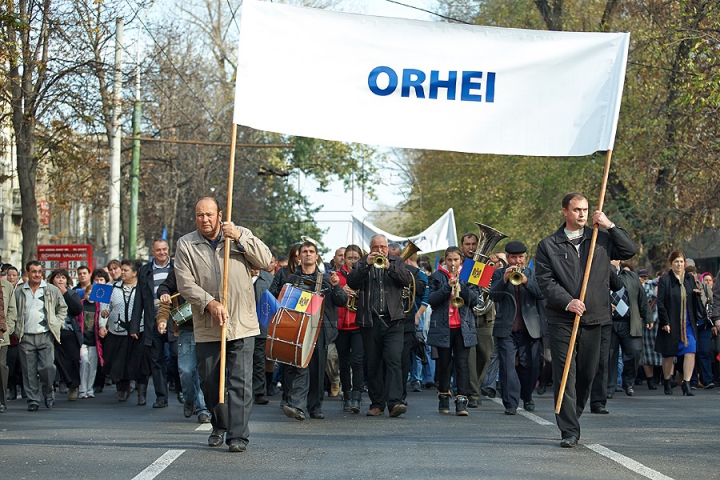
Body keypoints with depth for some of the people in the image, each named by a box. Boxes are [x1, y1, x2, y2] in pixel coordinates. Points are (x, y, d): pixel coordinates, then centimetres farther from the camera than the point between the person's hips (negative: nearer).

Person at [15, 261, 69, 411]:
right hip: (26, 337, 1)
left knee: (47, 367, -10)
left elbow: (62, 308, 15)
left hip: (46, 336, -1)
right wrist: (16, 330, 5)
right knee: (29, 370, 1)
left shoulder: (52, 290, 5)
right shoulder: (19, 292, 7)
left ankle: (48, 393, 14)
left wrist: (57, 324, 4)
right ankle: (33, 400, 9)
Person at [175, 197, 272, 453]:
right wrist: (210, 303, -18)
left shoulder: (241, 235, 6)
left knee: (241, 382, -7)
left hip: (242, 325, -1)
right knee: (209, 381, 9)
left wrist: (239, 239, -15)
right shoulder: (186, 245, 3)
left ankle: (238, 435, -5)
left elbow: (266, 260, -5)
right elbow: (185, 283, -5)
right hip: (206, 328, 1)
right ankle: (219, 426, 30)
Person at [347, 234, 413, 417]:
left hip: (393, 321, -1)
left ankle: (395, 402, -20)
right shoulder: (362, 264, 11)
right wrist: (367, 265, -15)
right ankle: (377, 404, 12)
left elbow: (407, 280, -4)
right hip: (369, 322, 1)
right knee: (373, 364, 5)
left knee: (393, 360, -14)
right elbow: (351, 282, -5)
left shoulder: (397, 262, 12)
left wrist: (389, 267, -14)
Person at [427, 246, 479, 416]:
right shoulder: (437, 276, 7)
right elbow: (431, 300, -3)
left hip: (463, 327, 0)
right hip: (443, 327, 0)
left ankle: (462, 401, -12)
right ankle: (443, 397, 20)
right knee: (444, 363, 6)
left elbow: (474, 299, 1)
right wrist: (448, 287, -16)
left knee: (462, 363, -8)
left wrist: (461, 285, -14)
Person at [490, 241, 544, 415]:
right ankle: (510, 403, -7)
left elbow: (541, 294, -4)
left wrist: (526, 281, -20)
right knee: (507, 366, -8)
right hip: (506, 329, -1)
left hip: (530, 329, 1)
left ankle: (527, 398, 25)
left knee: (530, 366, 5)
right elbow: (494, 296, -5)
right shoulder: (499, 274, 9)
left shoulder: (532, 273, 12)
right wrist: (504, 280, -20)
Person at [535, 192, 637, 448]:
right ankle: (569, 431, -7)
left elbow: (630, 250, 3)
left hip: (593, 319, 3)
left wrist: (609, 226, -5)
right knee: (565, 375, -7)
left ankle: (572, 418, 30)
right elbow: (545, 280, -4)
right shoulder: (548, 245, 3)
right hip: (561, 320, -3)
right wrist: (567, 301, -18)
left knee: (587, 374, 9)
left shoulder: (601, 239, 10)